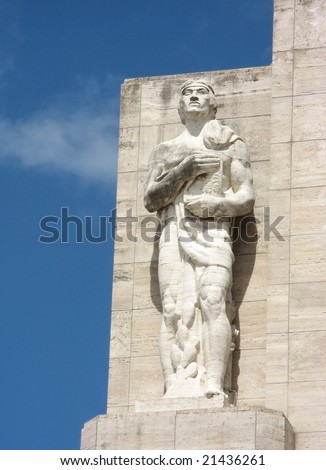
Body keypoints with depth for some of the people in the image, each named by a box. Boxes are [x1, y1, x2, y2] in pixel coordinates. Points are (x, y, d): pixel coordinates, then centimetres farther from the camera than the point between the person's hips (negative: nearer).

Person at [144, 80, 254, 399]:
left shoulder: (231, 145, 21)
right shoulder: (164, 151, 26)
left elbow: (246, 199, 10)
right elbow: (150, 199, 11)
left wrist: (214, 204, -10)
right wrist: (185, 170, -2)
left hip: (213, 232, -2)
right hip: (173, 234, 2)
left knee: (213, 303, -22)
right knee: (174, 310, -15)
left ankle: (213, 385, -32)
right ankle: (176, 388, -24)